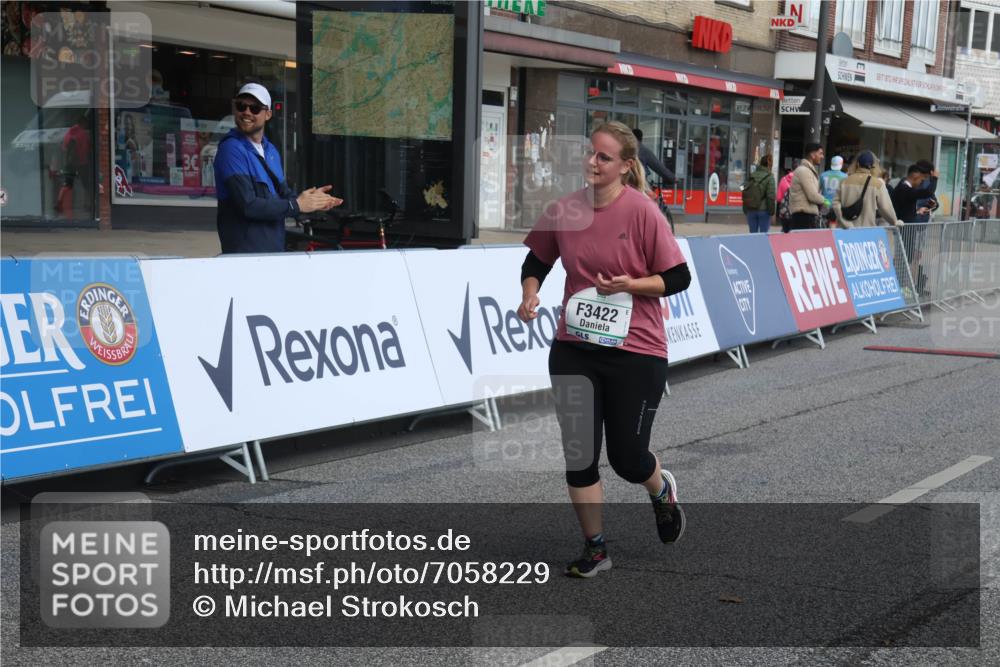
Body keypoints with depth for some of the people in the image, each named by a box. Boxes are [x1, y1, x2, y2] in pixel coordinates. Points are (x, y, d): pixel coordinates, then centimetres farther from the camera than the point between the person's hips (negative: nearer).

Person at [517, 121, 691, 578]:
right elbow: (536, 262, 15)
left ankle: (662, 490, 40)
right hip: (573, 348, 4)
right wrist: (530, 295, -4)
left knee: (627, 457, 3)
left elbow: (679, 278, -7)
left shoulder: (642, 211, -11)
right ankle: (594, 549, 20)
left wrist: (631, 285, -21)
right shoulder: (563, 211, 0)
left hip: (636, 352, -4)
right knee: (578, 452, 3)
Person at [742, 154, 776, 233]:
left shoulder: (751, 176, 6)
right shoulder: (769, 177, -9)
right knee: (763, 233, 2)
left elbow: (745, 193, 7)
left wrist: (745, 210, 13)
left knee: (753, 233, 9)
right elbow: (771, 195, -13)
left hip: (751, 210, 4)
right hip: (764, 210, -4)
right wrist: (771, 211, -8)